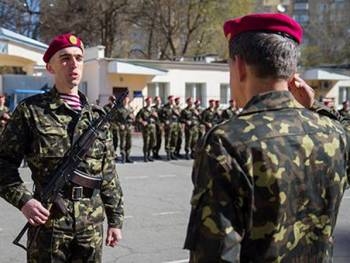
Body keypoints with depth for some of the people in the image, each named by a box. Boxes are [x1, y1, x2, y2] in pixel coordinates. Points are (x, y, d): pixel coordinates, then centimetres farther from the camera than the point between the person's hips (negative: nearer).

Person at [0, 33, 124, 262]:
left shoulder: (97, 116, 8)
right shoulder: (31, 110, -3)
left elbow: (109, 175, 11)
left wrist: (116, 219, 10)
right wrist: (23, 200, -17)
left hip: (92, 224, 4)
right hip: (48, 221, -4)